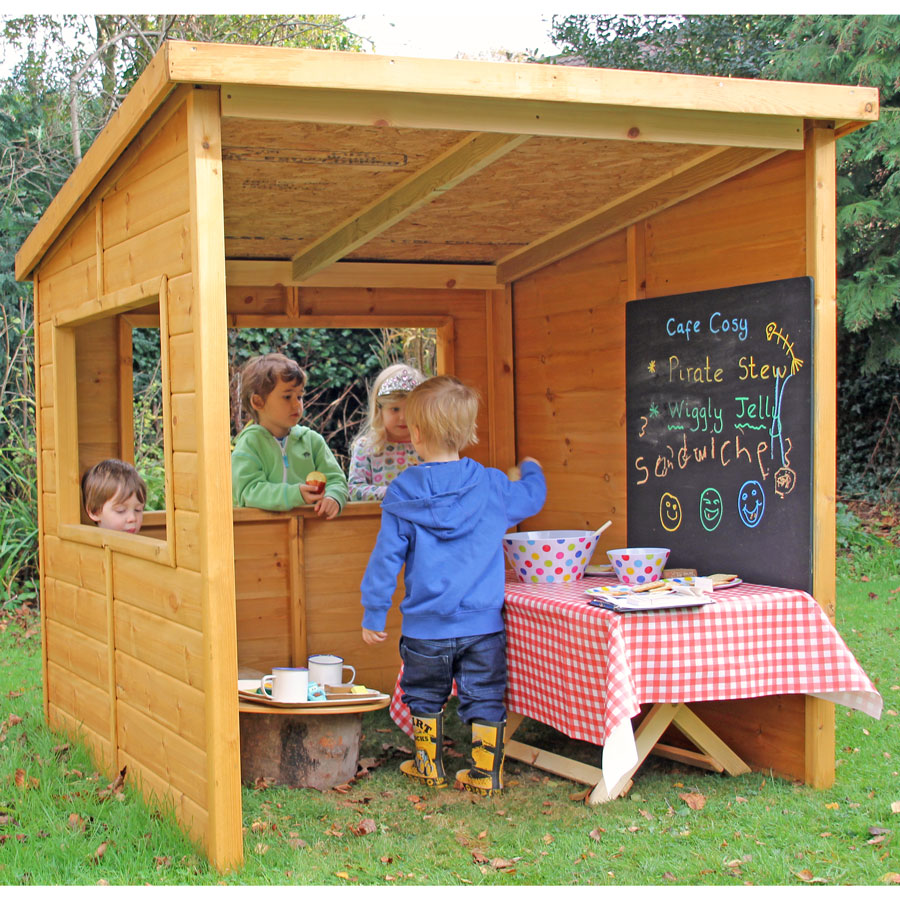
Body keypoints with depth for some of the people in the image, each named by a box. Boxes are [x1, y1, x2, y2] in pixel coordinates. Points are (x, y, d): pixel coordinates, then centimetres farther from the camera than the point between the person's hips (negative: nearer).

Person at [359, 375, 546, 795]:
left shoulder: (402, 494, -8)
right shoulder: (493, 486, -3)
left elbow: (387, 557, -5)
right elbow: (532, 498, 17)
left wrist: (373, 614, 3)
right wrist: (531, 469, 39)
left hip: (426, 627, 0)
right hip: (483, 623, 1)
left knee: (424, 697, 18)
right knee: (484, 698, 10)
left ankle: (429, 767, 28)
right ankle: (486, 774, 13)